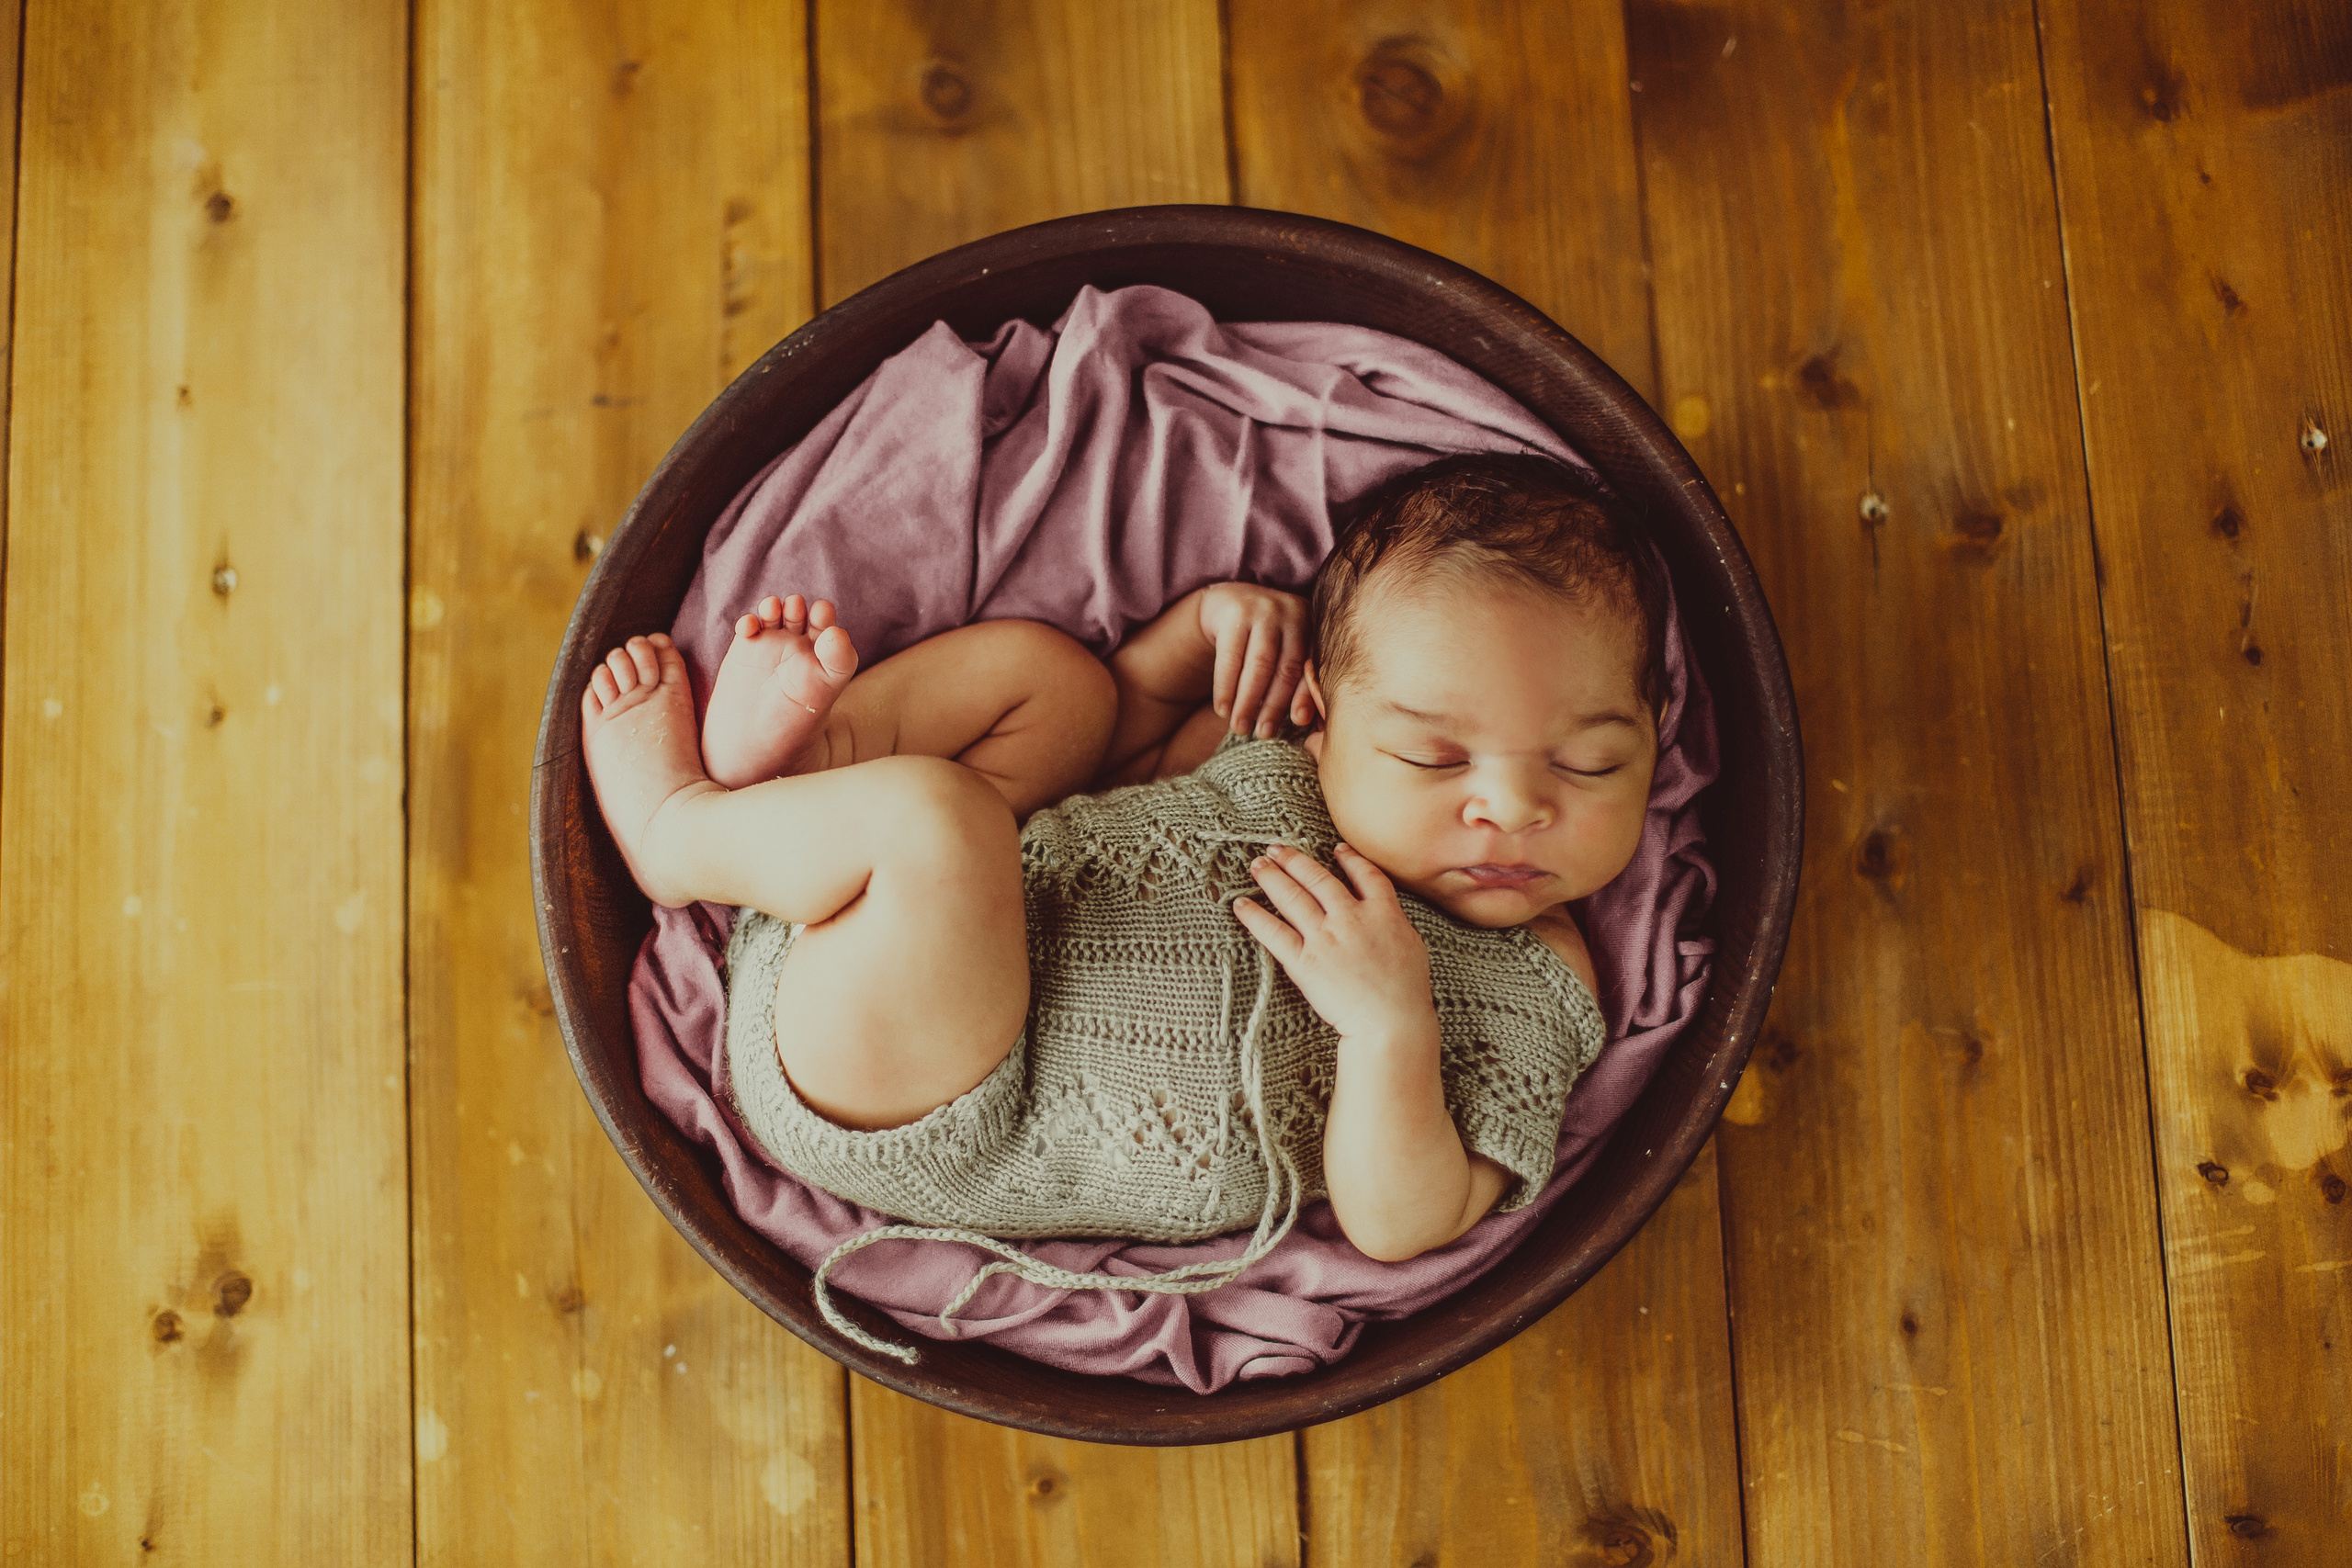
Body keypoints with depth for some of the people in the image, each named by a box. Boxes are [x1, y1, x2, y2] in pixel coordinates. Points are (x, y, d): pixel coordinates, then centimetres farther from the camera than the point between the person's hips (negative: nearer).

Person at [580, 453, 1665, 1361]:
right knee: (1044, 675, 4)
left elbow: (1394, 1226, -12)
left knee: (926, 817, -31)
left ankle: (678, 826, -4)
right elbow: (1113, 751, 21)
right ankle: (791, 762, -11)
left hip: (954, 1144, -5)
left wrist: (1393, 1024, -28)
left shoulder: (1533, 991, -8)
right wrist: (1204, 620, 5)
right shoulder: (1275, 756, 5)